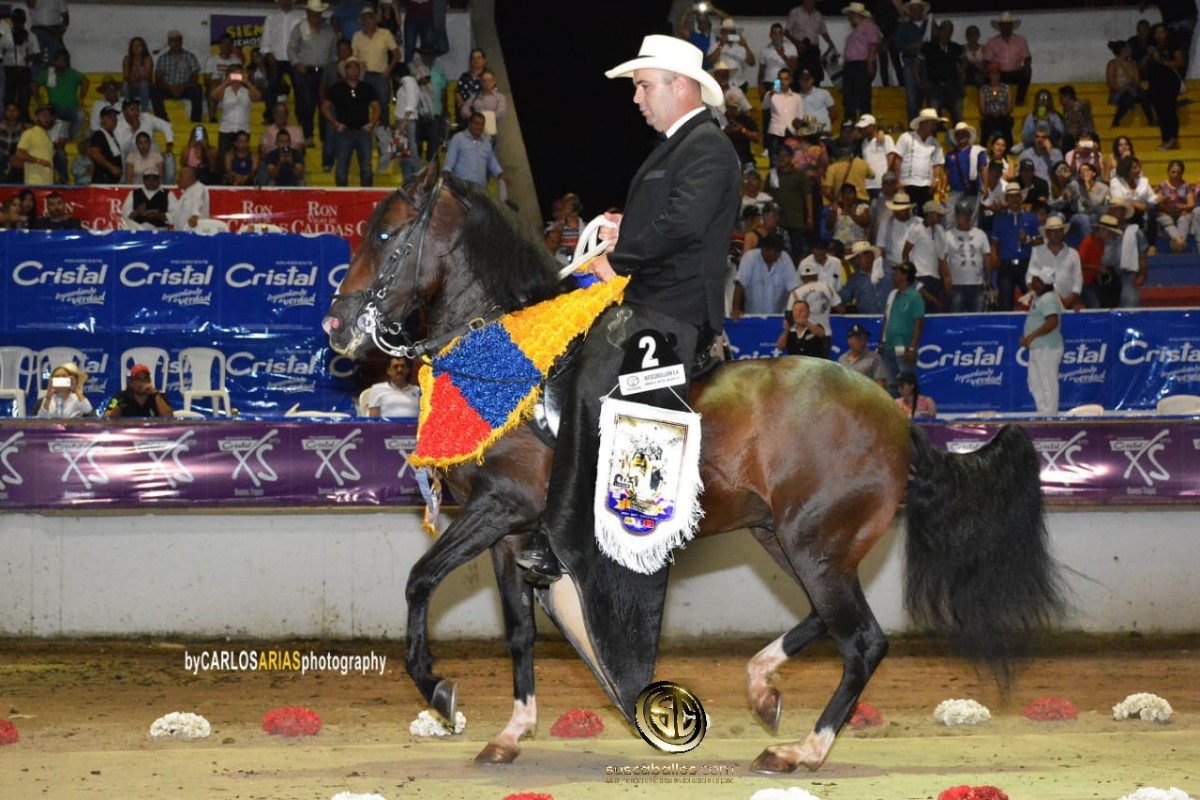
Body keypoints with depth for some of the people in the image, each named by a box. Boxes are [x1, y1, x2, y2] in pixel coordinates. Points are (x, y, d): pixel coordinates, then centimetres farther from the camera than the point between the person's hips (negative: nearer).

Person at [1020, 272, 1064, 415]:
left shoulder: (1048, 299, -15)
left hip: (1047, 348, -11)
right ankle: (1043, 413, 19)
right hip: (1037, 348, 11)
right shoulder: (1039, 298, 19)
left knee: (1047, 383, -7)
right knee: (1035, 383, 14)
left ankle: (1049, 414, -5)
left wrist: (1032, 336, -27)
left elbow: (1052, 322, -27)